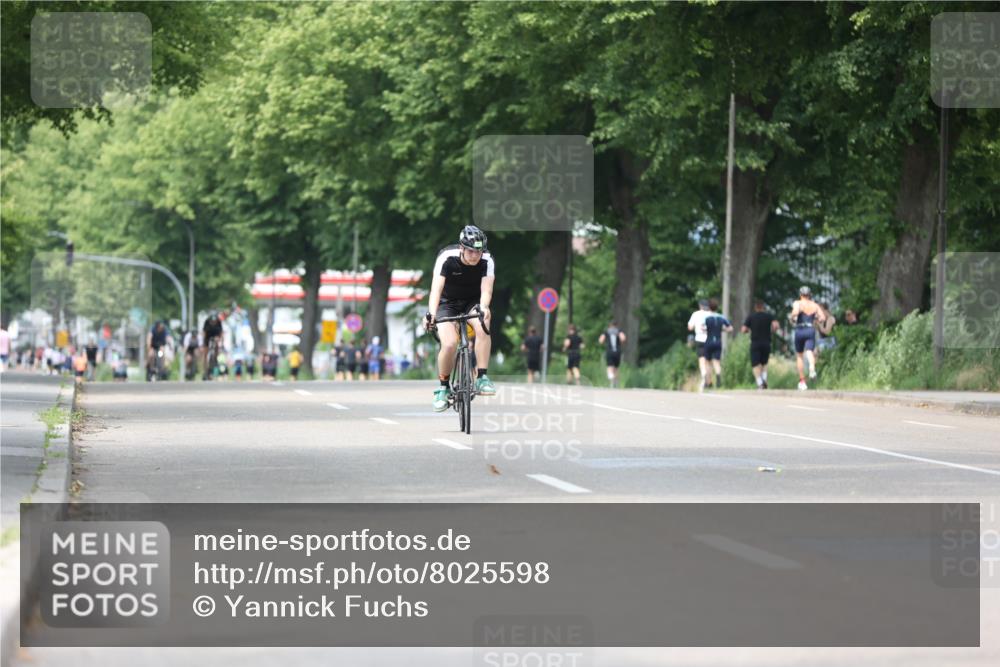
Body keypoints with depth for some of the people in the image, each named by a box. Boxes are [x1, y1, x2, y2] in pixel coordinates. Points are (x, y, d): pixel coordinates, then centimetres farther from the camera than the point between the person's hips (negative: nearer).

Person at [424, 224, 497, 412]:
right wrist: (431, 313, -52)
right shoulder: (446, 258, -25)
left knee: (482, 326, -33)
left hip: (473, 302, 1)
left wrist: (483, 307, -54)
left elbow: (486, 289, -31)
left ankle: (482, 378, -25)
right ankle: (443, 387, -1)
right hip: (448, 303, -1)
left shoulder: (487, 261, -20)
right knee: (449, 344, -25)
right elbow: (436, 288, -35)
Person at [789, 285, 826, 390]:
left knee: (799, 356, 13)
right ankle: (812, 368, -48)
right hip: (811, 330, 1)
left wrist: (791, 319, -3)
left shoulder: (798, 303, -2)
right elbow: (822, 318, 1)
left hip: (800, 330, -1)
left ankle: (802, 381, 14)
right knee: (809, 352, -12)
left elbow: (795, 312, -23)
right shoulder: (815, 305, 9)